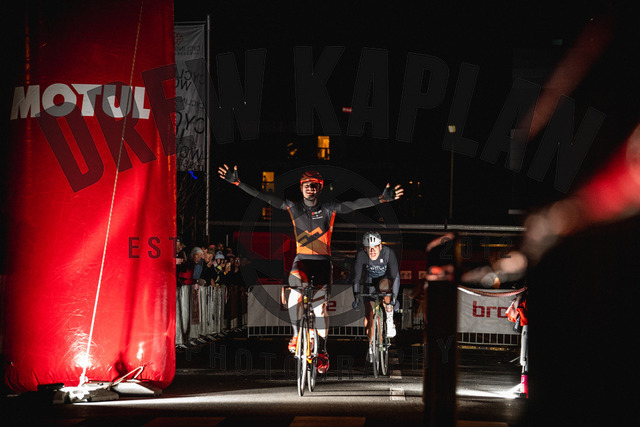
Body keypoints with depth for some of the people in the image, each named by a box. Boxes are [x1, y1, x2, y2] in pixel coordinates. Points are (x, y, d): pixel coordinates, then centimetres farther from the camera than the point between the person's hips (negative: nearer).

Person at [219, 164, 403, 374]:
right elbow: (264, 197, -1)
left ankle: (322, 351, 11)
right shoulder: (293, 208, 3)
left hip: (322, 262, 0)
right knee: (295, 290, -30)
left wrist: (381, 199, -23)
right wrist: (237, 183, -7)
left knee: (320, 307, -4)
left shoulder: (329, 209, 0)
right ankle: (296, 333, -16)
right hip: (301, 259, 0)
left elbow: (355, 205, -10)